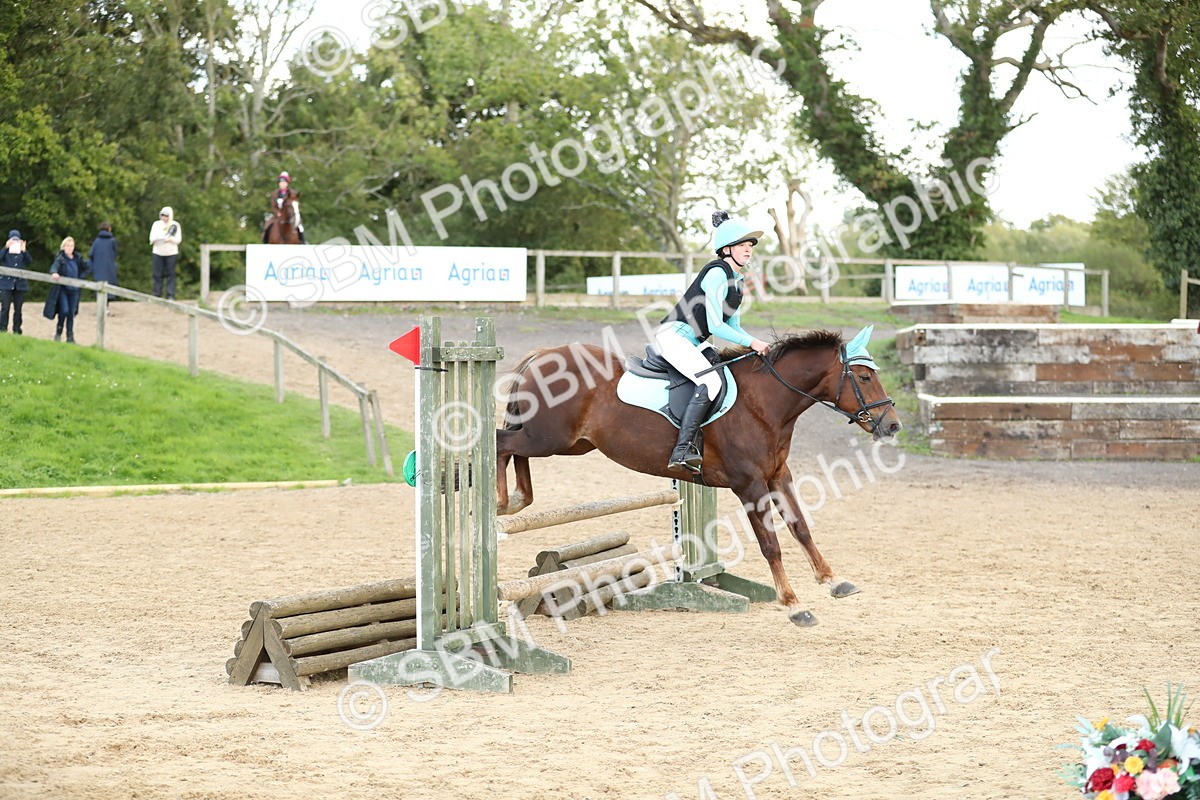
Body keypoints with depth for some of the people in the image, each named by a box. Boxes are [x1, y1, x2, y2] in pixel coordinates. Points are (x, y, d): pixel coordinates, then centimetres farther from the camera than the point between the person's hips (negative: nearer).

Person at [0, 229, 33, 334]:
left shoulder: (22, 253, 11)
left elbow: (30, 261, -6)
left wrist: (23, 251, -19)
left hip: (20, 284, 2)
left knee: (18, 309, 4)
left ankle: (17, 331, 9)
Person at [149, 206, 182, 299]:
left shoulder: (175, 225, 4)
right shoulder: (156, 224, 9)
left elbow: (178, 239, -1)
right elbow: (151, 237, 3)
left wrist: (170, 239, -20)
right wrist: (154, 240, -20)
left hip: (171, 253, -2)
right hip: (158, 252, 2)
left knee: (170, 274, -2)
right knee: (158, 274, 0)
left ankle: (170, 295, -1)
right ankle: (157, 295, 4)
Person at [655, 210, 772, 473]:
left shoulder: (738, 278, 13)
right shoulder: (717, 274, -18)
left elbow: (732, 325, 17)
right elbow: (716, 326, -20)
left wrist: (756, 345, 1)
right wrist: (751, 343, -16)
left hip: (694, 341, 11)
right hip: (674, 335, -11)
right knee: (711, 381, -28)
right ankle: (681, 451, -34)